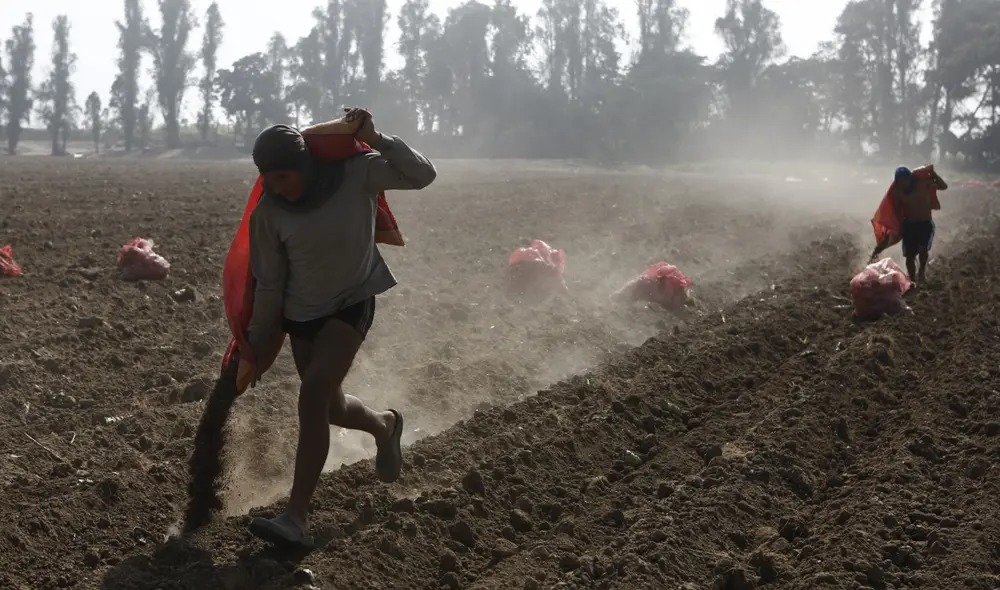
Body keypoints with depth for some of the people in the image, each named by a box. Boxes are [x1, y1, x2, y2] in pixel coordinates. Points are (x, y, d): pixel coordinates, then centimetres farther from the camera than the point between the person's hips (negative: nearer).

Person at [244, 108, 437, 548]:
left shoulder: (355, 174, -17)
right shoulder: (269, 211, -13)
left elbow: (422, 175, -17)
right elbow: (269, 284, -5)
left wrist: (376, 141, -28)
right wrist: (260, 345, 1)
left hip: (352, 304, -3)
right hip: (301, 314, 4)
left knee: (314, 395, -21)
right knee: (330, 407, 12)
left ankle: (296, 519, -20)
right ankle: (384, 426, 50)